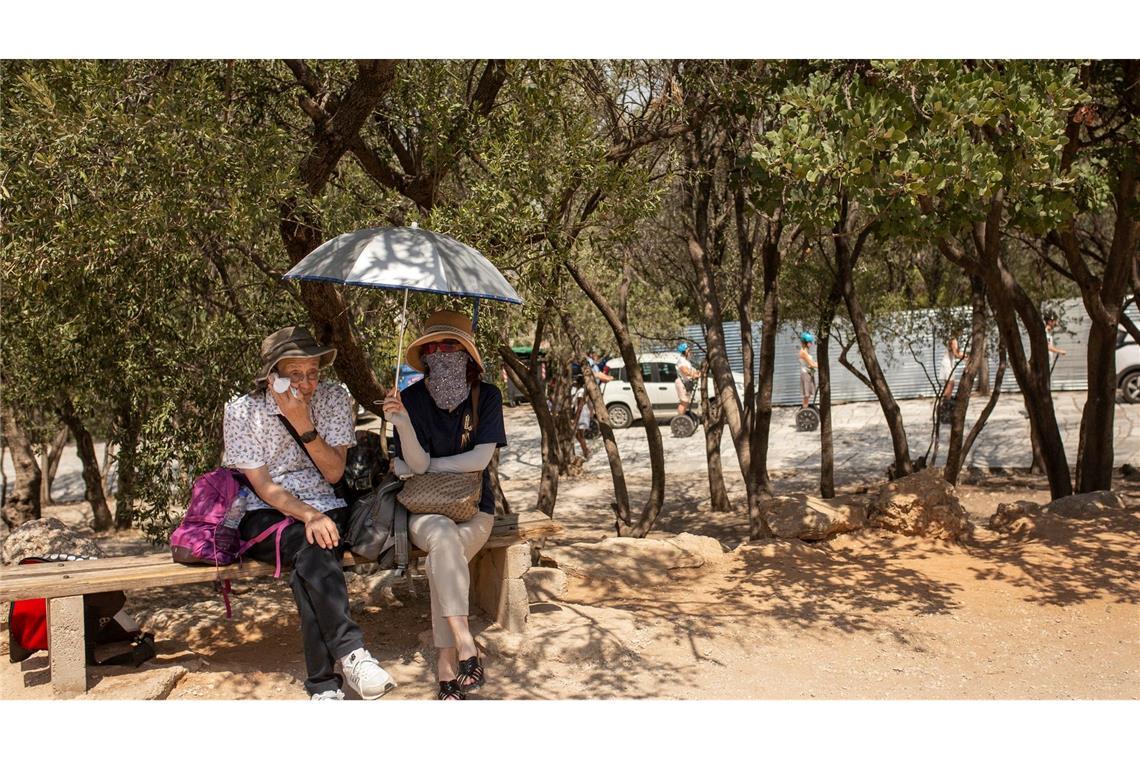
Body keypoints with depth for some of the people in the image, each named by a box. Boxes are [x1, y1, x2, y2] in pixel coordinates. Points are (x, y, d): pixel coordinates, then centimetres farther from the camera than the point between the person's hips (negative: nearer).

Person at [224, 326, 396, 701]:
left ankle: (324, 684, -30)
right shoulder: (242, 412, -6)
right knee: (312, 546, -35)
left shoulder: (335, 398, -2)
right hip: (266, 516, -1)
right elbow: (264, 487, -11)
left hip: (326, 509, 2)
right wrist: (310, 517, -27)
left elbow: (333, 473, -5)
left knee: (312, 556, -33)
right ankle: (350, 651, -40)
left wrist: (304, 424, -18)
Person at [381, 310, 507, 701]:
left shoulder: (486, 396, -2)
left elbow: (480, 459, -10)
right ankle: (464, 647, -35)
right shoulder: (411, 398, -2)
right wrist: (402, 422, -28)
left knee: (441, 560, -29)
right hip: (425, 509, 0)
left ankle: (447, 668, -21)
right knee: (444, 537, -34)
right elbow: (417, 464, -11)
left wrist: (427, 465, -5)